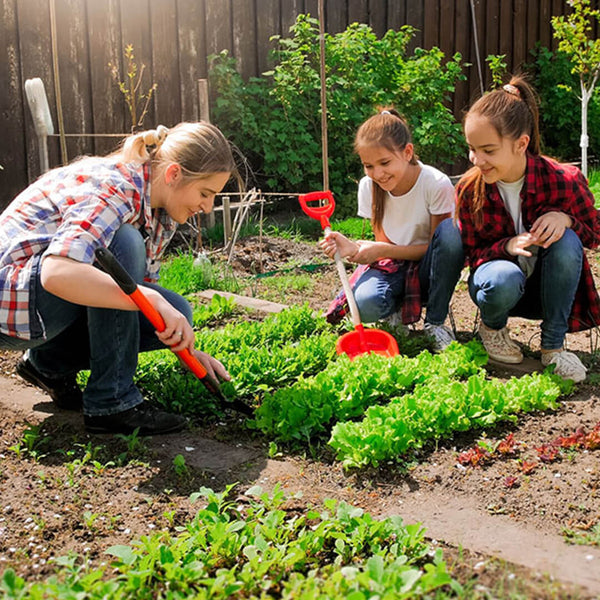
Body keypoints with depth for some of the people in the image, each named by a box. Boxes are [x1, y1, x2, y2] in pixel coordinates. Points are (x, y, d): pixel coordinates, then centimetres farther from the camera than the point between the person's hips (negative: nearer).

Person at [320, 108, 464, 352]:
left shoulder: (436, 184, -19)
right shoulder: (368, 186, -7)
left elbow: (437, 246, -14)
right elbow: (384, 246, -2)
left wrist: (381, 250, -26)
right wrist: (352, 248, -24)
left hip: (428, 268, -1)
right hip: (393, 267, 1)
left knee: (449, 230, -34)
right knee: (365, 304, -34)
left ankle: (435, 322, -16)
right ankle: (397, 311, 6)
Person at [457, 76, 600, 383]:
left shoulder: (564, 180, -19)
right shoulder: (469, 189, -15)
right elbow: (473, 254, -7)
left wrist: (565, 218, -28)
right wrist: (507, 246, -30)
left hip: (547, 286, 1)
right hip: (501, 286, 0)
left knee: (566, 240, -31)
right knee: (504, 279, -37)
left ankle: (553, 345, -15)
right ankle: (492, 326, 2)